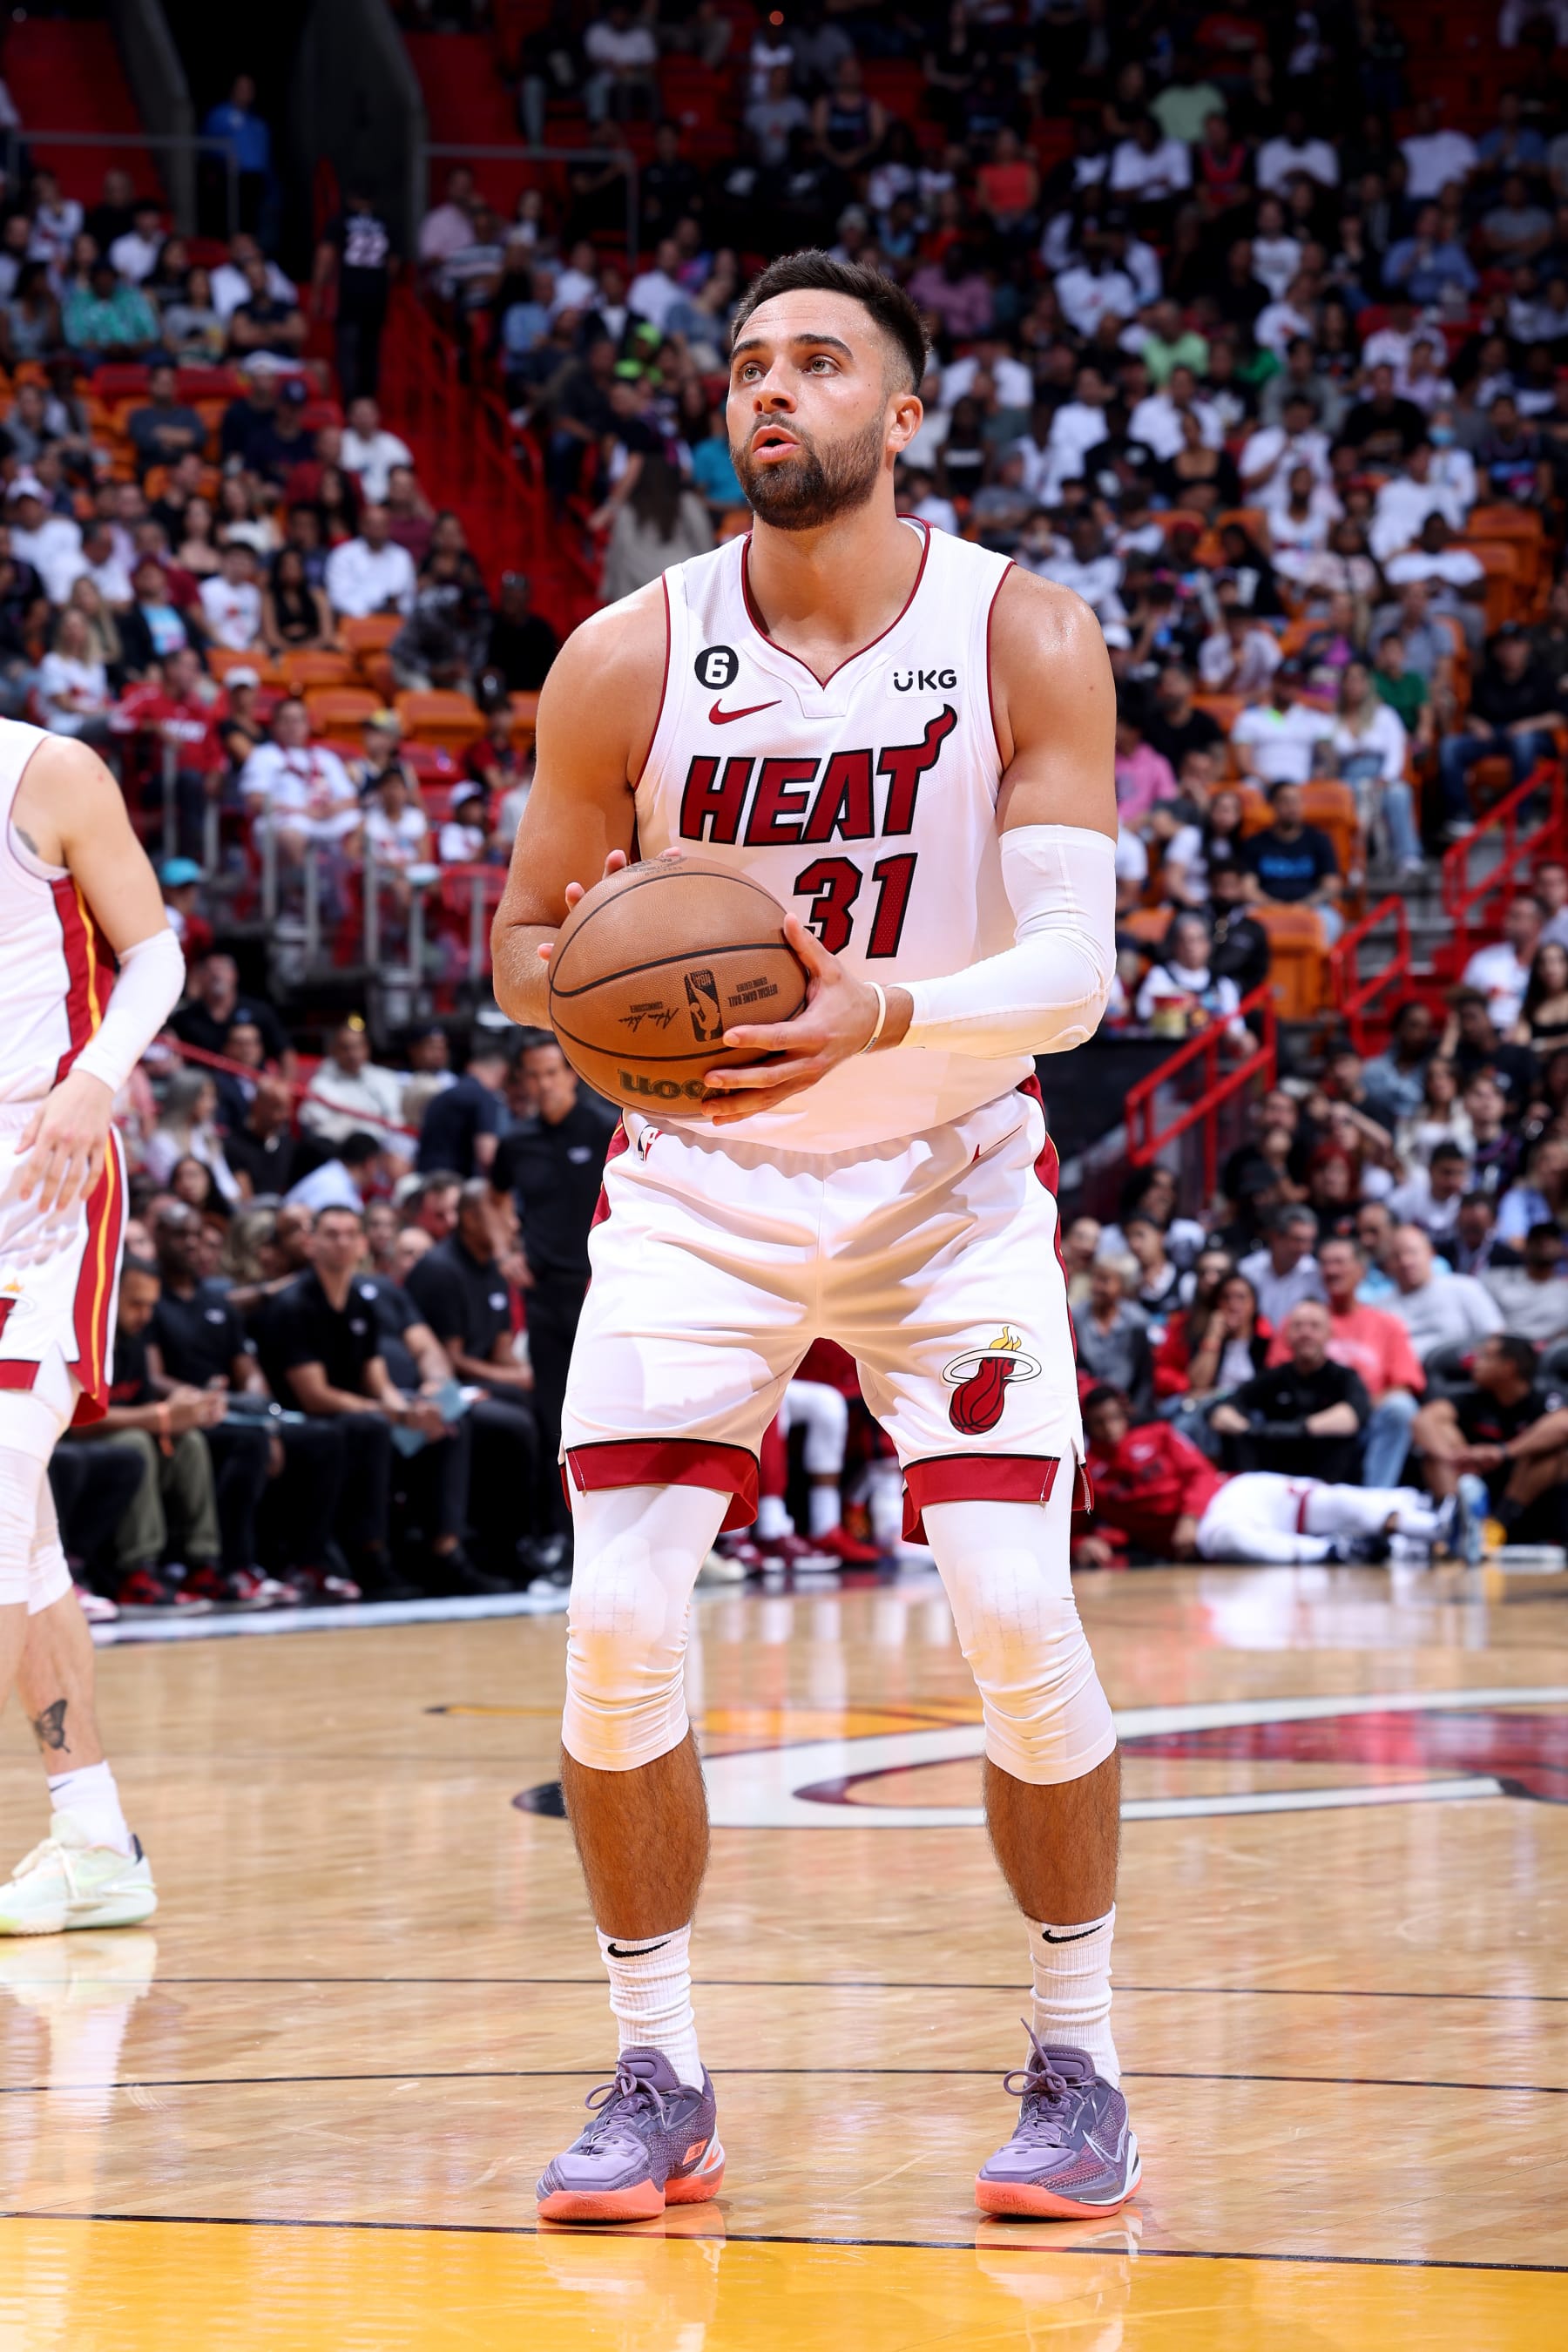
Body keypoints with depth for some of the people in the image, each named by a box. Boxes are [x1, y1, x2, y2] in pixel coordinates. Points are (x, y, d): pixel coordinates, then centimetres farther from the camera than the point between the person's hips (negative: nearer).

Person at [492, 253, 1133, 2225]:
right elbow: (527, 936, 0)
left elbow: (1075, 969, -19)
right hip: (698, 1191, 1)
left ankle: (1078, 2068, 5)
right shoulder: (626, 660, -10)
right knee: (618, 1621, -11)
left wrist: (887, 1009, -39)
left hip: (949, 1184, -1)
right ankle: (657, 2084, 4)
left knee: (1016, 1614, -13)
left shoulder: (1026, 641, -13)